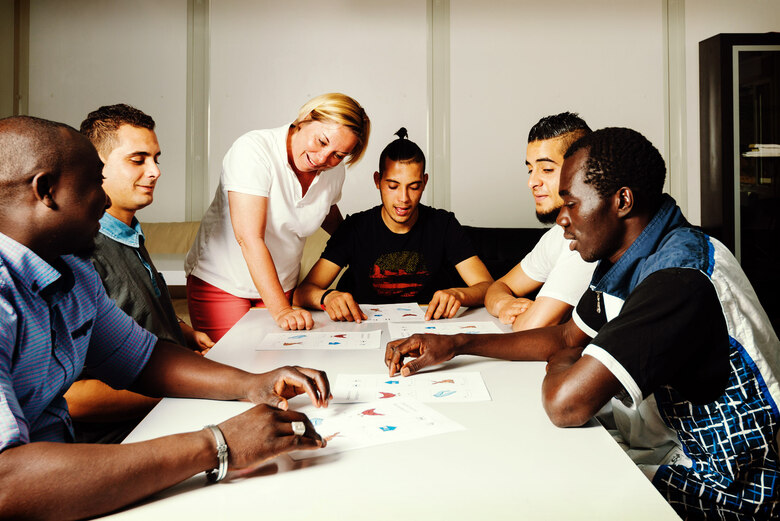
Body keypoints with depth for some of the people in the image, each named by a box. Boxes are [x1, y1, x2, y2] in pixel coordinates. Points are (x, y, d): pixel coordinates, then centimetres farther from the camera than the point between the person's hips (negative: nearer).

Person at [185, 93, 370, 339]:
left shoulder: (334, 171, -5)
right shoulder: (253, 150, -23)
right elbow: (250, 238, -32)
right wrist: (280, 310, -37)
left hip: (283, 286, 5)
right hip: (220, 282, -4)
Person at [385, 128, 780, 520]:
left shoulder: (680, 279, -31)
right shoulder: (624, 258, 0)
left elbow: (565, 404, -36)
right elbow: (567, 339, 12)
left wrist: (559, 364, -10)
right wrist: (456, 345, 5)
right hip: (674, 450, 8)